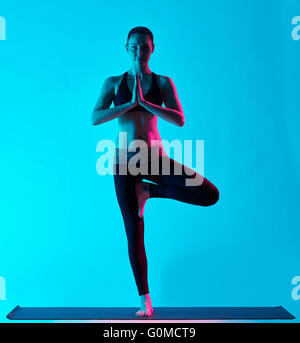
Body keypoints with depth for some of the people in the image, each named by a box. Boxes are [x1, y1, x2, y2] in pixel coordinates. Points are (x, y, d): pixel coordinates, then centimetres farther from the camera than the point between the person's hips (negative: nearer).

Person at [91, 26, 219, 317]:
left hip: (155, 158, 1)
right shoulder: (113, 83, 6)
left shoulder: (163, 82, 5)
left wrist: (145, 103, -18)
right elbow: (95, 118, -7)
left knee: (209, 195, -17)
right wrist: (130, 103, -15)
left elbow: (180, 120, -8)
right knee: (134, 234, 3)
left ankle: (148, 190, 2)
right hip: (124, 162, 0)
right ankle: (144, 298, 20)